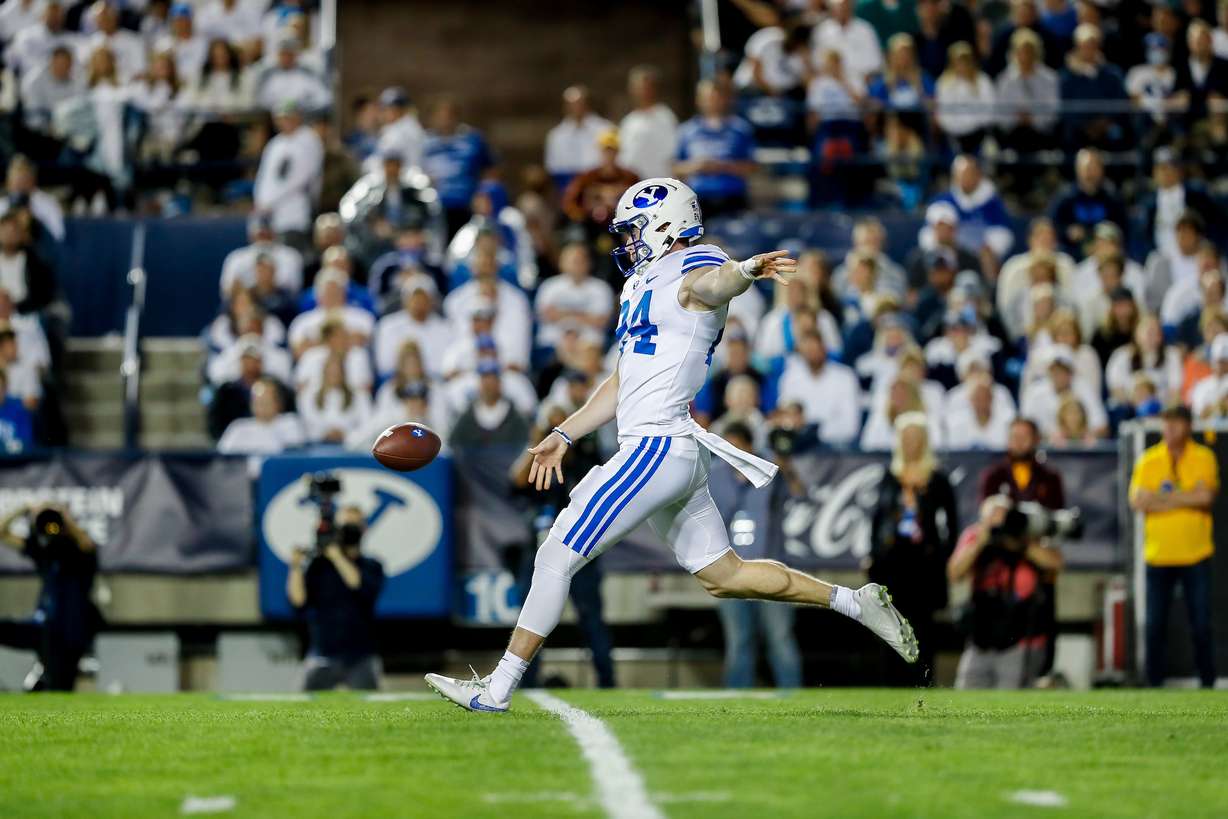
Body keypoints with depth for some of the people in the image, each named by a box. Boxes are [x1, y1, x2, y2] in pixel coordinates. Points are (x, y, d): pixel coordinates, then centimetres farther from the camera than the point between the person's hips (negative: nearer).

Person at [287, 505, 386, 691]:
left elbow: (361, 586, -14)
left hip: (360, 659, 0)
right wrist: (297, 567, -13)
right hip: (322, 657, 0)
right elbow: (299, 600, -3)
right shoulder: (317, 565, 7)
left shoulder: (371, 567, 8)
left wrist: (337, 556, -17)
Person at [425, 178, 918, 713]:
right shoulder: (641, 286, 21)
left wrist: (747, 269, -58)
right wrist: (564, 436, 27)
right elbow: (623, 383, 29)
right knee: (724, 576, 14)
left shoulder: (690, 275, -9)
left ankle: (497, 688, 0)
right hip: (680, 456, 10)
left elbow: (714, 282, -35)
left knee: (557, 557, -6)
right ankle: (855, 603, 19)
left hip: (659, 448, -10)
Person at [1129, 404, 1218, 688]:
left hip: (1195, 556, -1)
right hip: (1158, 555, 1)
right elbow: (1138, 502, -9)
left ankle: (1207, 682, 9)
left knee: (1201, 624, -2)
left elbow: (1206, 497, -13)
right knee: (1154, 624, 1)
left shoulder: (1204, 458, 1)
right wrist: (1187, 498, -12)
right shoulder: (1148, 460, 3)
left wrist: (1163, 497, -13)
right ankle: (1154, 683, 9)